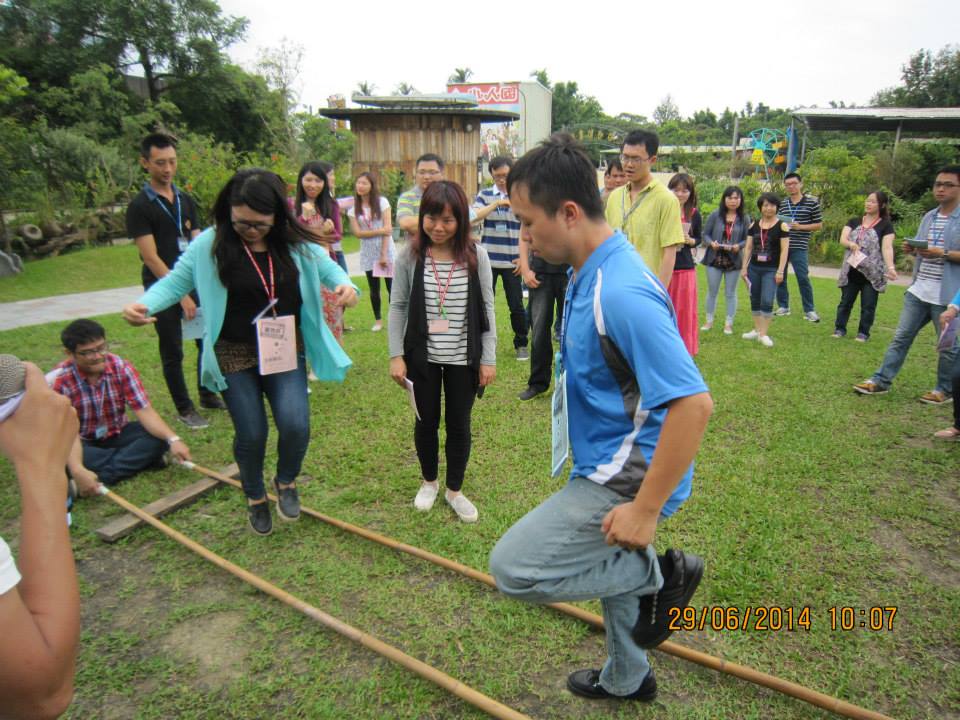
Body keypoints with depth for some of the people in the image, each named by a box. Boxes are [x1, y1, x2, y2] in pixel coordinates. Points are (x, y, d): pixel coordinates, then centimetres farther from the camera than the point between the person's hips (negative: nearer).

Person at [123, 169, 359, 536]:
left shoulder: (297, 245, -4)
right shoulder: (210, 245, -9)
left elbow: (328, 268, 4)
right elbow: (175, 281, -4)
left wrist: (345, 285, -21)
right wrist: (145, 305, -24)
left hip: (286, 351, 1)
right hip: (234, 355, -1)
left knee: (295, 425, -13)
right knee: (251, 434, 7)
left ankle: (286, 482, 22)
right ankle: (255, 499, 37)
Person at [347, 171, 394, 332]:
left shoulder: (382, 202, -3)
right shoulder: (353, 208, 4)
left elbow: (388, 228, -8)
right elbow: (357, 233, -5)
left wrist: (384, 254, -13)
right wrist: (379, 231, -15)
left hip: (386, 251, -2)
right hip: (368, 254, 2)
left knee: (392, 287, -4)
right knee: (374, 289, 7)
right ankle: (377, 321, 19)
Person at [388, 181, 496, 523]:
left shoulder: (476, 255, -8)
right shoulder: (410, 255, -7)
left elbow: (486, 309, -3)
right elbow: (398, 306, -1)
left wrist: (488, 359, -3)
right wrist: (396, 355, -5)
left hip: (463, 358, 0)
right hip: (422, 357, 1)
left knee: (459, 424, 11)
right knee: (427, 421, 16)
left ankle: (455, 490, 32)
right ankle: (429, 482, 40)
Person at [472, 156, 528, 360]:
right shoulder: (484, 195, 4)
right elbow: (473, 216, -13)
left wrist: (523, 258, -3)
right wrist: (496, 203, -23)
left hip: (512, 262, -1)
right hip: (488, 260, 1)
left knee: (516, 305, 5)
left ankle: (521, 344, 21)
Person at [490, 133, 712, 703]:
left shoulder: (621, 293, -29)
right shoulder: (591, 273, 3)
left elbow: (693, 403, -32)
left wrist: (645, 508, -26)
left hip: (627, 480, -10)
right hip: (609, 469, 10)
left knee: (514, 568, -5)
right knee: (609, 565, 28)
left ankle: (660, 575, 7)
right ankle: (626, 679, 55)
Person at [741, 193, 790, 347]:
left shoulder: (782, 226, -3)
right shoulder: (754, 225, 7)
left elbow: (784, 250, -6)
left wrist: (780, 271, -11)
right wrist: (744, 267, 6)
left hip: (771, 270, -4)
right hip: (754, 268, 4)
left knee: (766, 301, -12)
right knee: (754, 300, 10)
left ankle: (763, 334, -5)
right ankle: (757, 330, 23)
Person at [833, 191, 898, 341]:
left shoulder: (885, 225, -2)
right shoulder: (854, 222, 9)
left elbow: (887, 247, -13)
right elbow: (842, 239, -3)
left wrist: (890, 267, -27)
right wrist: (851, 244, -26)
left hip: (872, 273, -3)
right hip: (851, 271, 3)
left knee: (868, 305, 3)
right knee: (845, 302, 9)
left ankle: (863, 332, 14)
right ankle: (839, 328, 19)